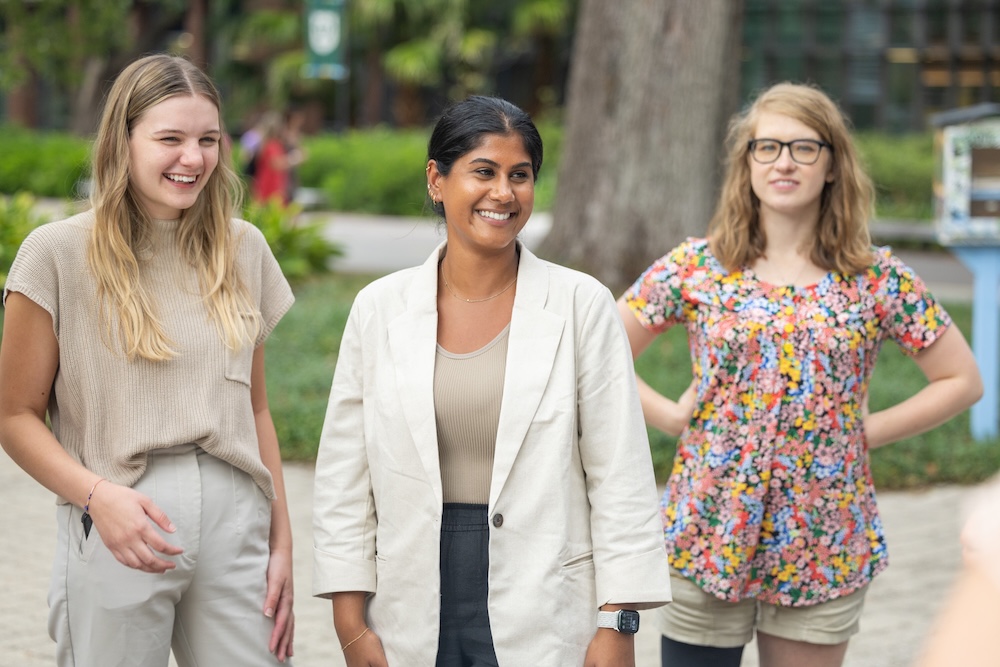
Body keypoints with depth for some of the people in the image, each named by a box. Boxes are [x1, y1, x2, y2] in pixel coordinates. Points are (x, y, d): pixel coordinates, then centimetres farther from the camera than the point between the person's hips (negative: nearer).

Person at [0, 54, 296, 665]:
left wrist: (282, 543, 10)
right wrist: (98, 495, -18)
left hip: (236, 522, 3)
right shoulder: (58, 253, -3)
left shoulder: (243, 248, 10)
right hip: (117, 532, -3)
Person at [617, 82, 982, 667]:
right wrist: (675, 417, -6)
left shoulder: (878, 279, 0)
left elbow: (962, 381, 5)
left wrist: (866, 433, -1)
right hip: (707, 540, 0)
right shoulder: (694, 268, 0)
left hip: (825, 552, 0)